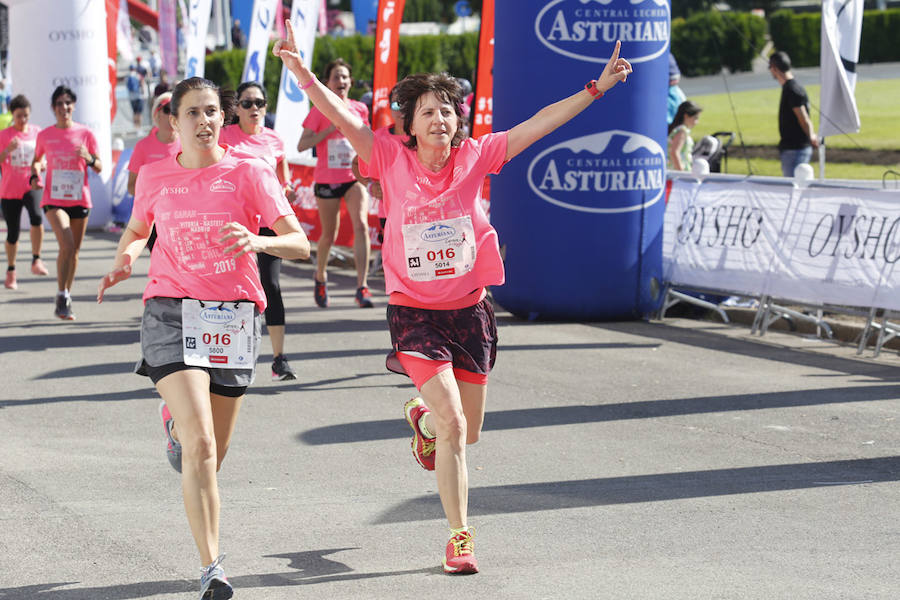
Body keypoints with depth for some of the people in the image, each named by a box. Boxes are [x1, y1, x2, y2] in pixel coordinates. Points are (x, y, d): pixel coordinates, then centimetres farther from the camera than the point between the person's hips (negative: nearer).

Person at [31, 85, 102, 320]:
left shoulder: (85, 134, 0)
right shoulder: (44, 135, 2)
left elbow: (99, 168, 2)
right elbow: (36, 160, 19)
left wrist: (89, 159, -19)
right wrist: (35, 176, -1)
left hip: (80, 199, 2)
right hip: (53, 199, -2)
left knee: (74, 251, 9)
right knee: (67, 245, -20)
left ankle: (66, 300, 24)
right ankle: (62, 297, -10)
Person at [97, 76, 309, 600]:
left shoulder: (249, 173, -2)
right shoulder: (154, 177, 5)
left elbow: (301, 244, -7)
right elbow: (136, 231, 24)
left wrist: (259, 242, -28)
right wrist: (125, 258, 2)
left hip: (234, 316, 1)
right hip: (171, 313, -1)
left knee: (214, 454, 11)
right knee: (200, 446, -18)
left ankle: (177, 420, 48)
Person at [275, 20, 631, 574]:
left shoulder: (476, 157, -3)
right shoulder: (392, 159, -8)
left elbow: (542, 123, -3)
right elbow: (338, 113, -16)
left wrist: (598, 87, -6)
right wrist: (300, 69, -29)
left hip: (470, 310, 3)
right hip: (414, 313, -3)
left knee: (469, 433, 13)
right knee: (453, 427, -15)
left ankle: (422, 418, 50)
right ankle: (460, 537, -2)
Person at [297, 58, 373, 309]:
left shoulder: (359, 109, 6)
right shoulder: (319, 111, -4)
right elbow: (302, 145, -10)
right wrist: (330, 129, -18)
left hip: (354, 176, 2)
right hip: (327, 179, -2)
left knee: (361, 225, -18)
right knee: (329, 235, 8)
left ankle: (362, 288, -21)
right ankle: (320, 277, 37)